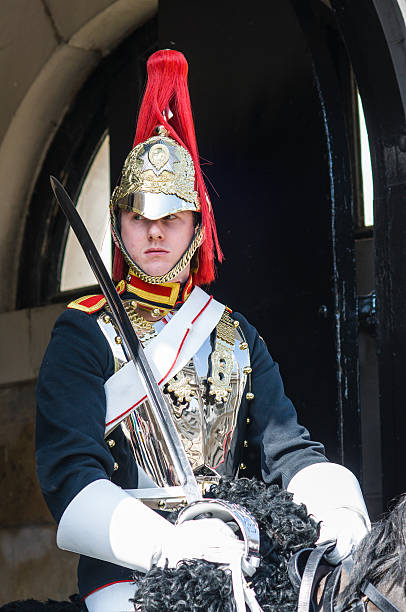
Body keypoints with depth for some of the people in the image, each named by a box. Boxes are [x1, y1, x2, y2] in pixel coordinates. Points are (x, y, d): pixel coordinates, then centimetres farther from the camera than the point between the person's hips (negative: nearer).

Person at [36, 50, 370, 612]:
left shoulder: (237, 337, 19)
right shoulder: (83, 333, 4)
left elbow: (289, 449, 9)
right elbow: (71, 473, -9)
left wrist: (338, 514, -15)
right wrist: (170, 544, -26)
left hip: (234, 564, 4)